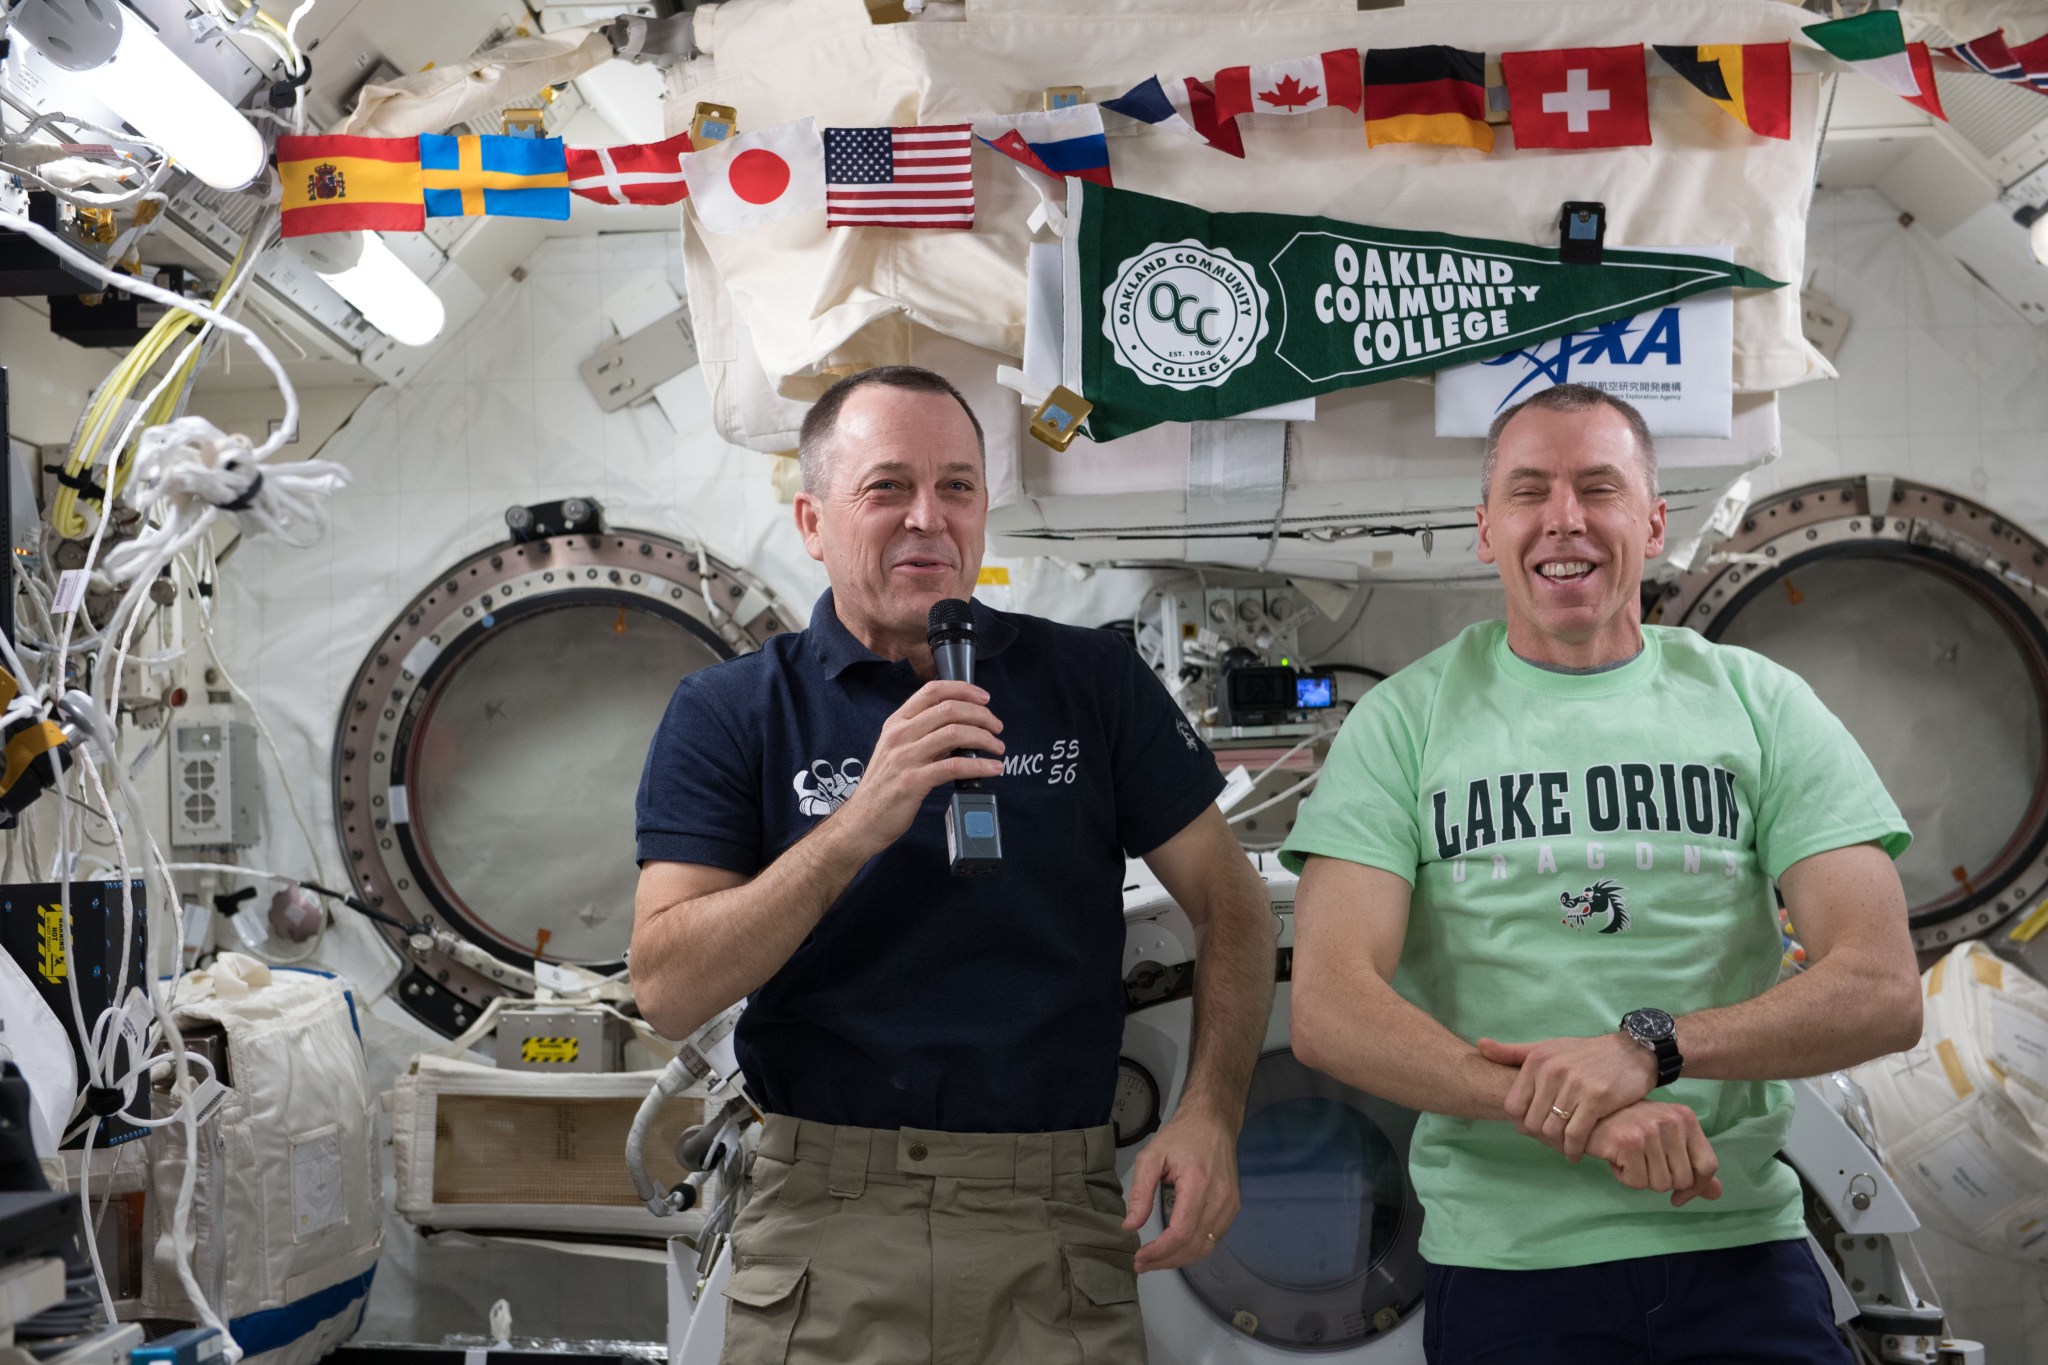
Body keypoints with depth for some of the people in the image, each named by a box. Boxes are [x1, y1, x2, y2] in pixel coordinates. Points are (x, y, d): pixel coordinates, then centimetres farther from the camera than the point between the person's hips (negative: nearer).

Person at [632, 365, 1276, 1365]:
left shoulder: (1095, 680, 3)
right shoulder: (728, 713, -1)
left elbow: (1230, 906, 6)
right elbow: (667, 990, -11)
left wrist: (1210, 1114, -8)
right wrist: (862, 822, -21)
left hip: (1057, 1220, 1)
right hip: (826, 1225, -1)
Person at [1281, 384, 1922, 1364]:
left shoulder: (1761, 704, 2)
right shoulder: (1406, 719, -2)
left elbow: (1882, 992, -5)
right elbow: (1330, 1012, -11)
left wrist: (1649, 1046, -22)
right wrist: (1571, 1115, -24)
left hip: (1738, 1252, 1)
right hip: (1501, 1264, 0)